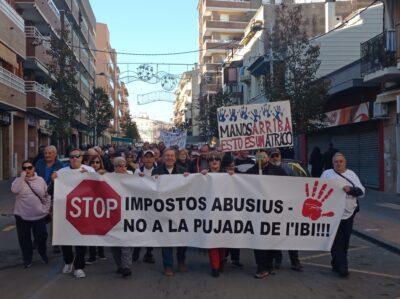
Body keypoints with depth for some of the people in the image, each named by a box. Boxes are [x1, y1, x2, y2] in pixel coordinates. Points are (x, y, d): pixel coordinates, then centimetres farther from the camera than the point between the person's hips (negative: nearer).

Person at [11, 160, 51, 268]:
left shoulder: (40, 180, 2)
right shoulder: (19, 180, -3)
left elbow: (47, 196, 7)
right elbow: (14, 190, -25)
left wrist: (47, 209, 2)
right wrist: (22, 177, -23)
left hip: (39, 216, 1)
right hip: (22, 216, 0)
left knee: (41, 237, 7)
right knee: (24, 239, 9)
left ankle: (43, 253, 35)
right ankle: (27, 259, 27)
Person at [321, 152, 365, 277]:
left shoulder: (351, 174, 11)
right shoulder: (327, 174, 3)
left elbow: (361, 191, 3)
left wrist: (350, 189, -16)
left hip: (349, 213, 3)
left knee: (345, 241, 11)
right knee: (336, 241, -5)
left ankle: (337, 264, 26)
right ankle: (341, 266, 1)